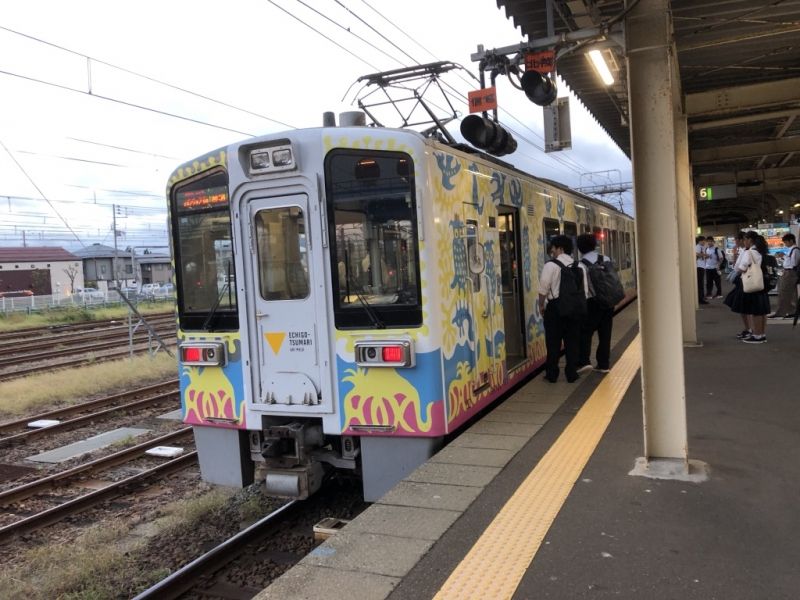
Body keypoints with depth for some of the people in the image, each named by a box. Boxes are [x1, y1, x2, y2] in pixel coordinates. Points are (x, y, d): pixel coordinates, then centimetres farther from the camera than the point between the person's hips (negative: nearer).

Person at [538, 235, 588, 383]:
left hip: (555, 306, -4)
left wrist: (541, 305, 2)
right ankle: (571, 374, 13)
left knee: (553, 342, 4)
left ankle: (552, 375, 9)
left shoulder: (550, 265, -8)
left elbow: (544, 288, -11)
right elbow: (585, 288, 6)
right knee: (572, 341, 9)